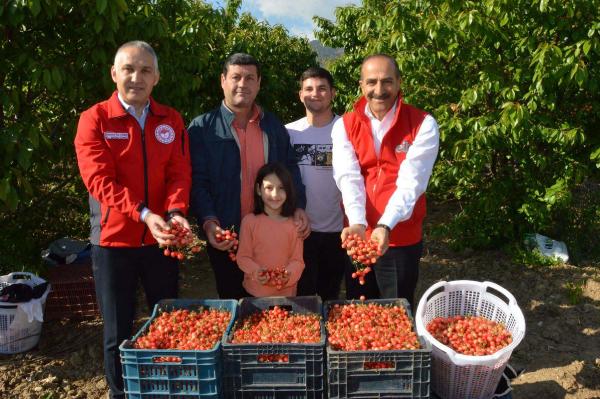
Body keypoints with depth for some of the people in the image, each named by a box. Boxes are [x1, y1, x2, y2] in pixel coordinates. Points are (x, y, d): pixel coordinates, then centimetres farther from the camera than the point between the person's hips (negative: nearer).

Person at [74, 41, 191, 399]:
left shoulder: (172, 121, 6)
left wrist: (176, 213, -22)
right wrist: (144, 213, -29)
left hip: (161, 239, 3)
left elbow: (180, 173, -2)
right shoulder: (94, 120, -4)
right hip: (114, 239, -2)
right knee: (118, 333, 10)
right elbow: (100, 179, -15)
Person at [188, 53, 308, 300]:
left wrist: (298, 208, -2)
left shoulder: (274, 126, 11)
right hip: (226, 238, -3)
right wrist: (209, 222, -21)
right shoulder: (202, 128, -1)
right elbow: (197, 182, -7)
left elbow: (290, 170, 12)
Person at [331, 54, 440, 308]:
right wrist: (357, 224, -29)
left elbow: (410, 181, -19)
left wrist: (385, 226, -32)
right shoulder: (345, 126, 0)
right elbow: (349, 178, -14)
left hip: (402, 239, -2)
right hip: (358, 235, 3)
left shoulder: (423, 125, -8)